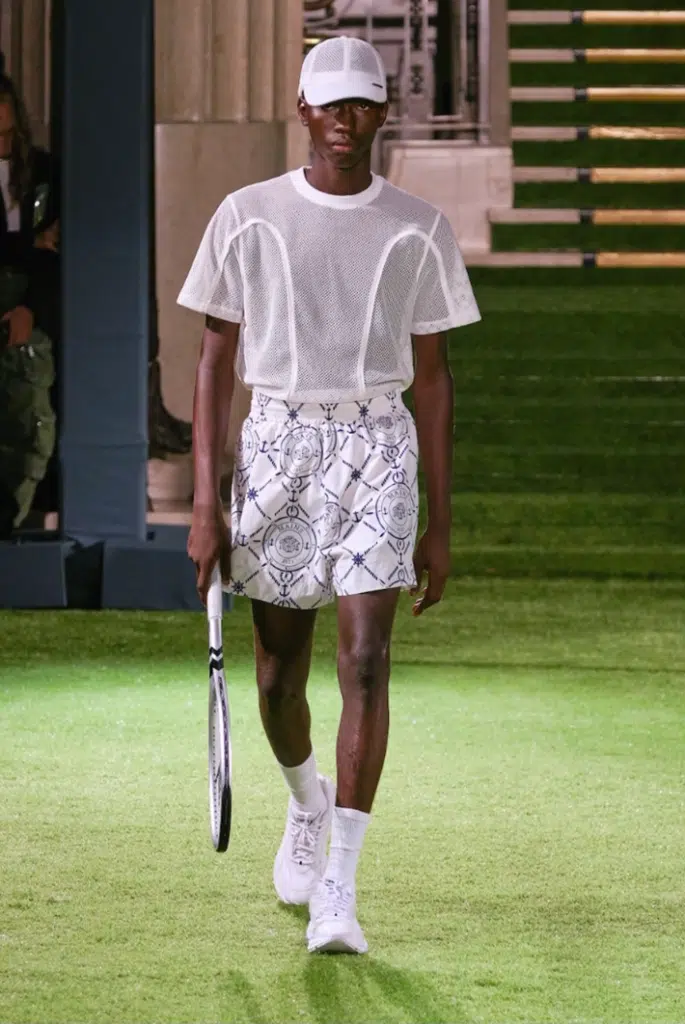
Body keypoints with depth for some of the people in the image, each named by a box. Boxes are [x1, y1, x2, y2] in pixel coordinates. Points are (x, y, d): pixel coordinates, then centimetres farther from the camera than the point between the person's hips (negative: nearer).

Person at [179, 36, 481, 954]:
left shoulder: (418, 230, 3)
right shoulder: (248, 218, 2)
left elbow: (432, 377, 7)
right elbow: (215, 363, 4)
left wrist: (439, 527, 5)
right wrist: (205, 502, -4)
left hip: (377, 447, -1)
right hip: (276, 443, 1)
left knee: (366, 660, -14)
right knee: (280, 673, 8)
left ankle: (337, 892, -15)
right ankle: (307, 801, 42)